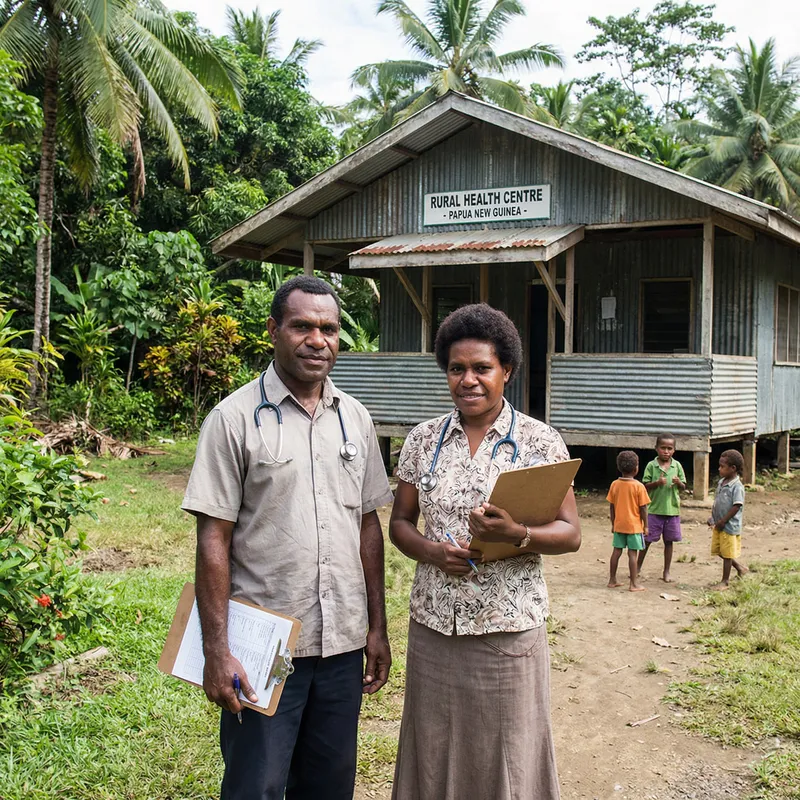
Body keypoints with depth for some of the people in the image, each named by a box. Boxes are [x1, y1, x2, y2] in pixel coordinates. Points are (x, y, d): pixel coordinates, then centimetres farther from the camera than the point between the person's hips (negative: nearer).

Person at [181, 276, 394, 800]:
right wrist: (216, 649, -13)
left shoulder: (355, 418, 7)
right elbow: (214, 538, -10)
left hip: (344, 643, 5)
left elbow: (368, 525, 12)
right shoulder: (236, 418, -8)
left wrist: (378, 626, 10)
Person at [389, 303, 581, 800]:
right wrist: (432, 552, -11)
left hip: (509, 629, -3)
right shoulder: (423, 440, 6)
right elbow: (400, 522, 10)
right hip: (433, 626, 3)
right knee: (433, 759, 11)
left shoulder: (540, 441, -3)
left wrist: (515, 534, -24)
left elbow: (570, 534, -4)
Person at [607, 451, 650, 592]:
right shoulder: (638, 486, -13)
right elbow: (643, 508, -10)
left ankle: (612, 580, 18)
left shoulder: (614, 485, -1)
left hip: (618, 525, 4)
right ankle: (634, 584, 4)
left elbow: (611, 506, 4)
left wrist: (613, 523, 14)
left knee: (616, 551, 10)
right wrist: (645, 525, 0)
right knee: (632, 553, -1)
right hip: (634, 526, -4)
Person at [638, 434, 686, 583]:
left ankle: (666, 572, 18)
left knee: (669, 541, 9)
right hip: (654, 510, -2)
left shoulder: (677, 465, 2)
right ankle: (638, 567, 22)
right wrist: (657, 483, -21)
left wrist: (678, 482, -15)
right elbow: (645, 486, -4)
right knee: (647, 539, 6)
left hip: (672, 509, 2)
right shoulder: (651, 466, -5)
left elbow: (683, 487, 7)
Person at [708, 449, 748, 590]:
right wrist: (712, 517, 9)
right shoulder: (721, 482, 7)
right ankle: (739, 567, 34)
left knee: (727, 554, 3)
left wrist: (722, 521, -19)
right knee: (717, 551, 16)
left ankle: (724, 581, 15)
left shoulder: (737, 486, -19)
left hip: (729, 526, -9)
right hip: (718, 525, 9)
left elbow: (736, 506, -22)